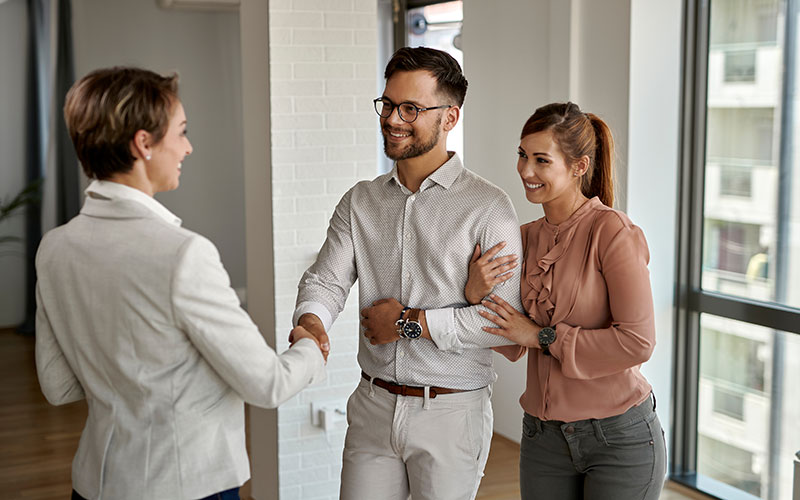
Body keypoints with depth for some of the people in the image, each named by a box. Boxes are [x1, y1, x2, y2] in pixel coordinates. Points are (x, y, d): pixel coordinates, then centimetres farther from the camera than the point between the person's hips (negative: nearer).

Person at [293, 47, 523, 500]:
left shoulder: (488, 207, -10)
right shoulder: (359, 202, 7)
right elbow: (326, 279, -1)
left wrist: (411, 322, -14)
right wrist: (310, 320, -24)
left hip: (451, 413, -4)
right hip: (373, 408, 4)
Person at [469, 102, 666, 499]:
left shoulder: (612, 231, -14)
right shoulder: (527, 237, 5)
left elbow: (638, 341, -19)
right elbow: (512, 348, 6)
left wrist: (543, 336, -16)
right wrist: (477, 294, -12)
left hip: (620, 437, -5)